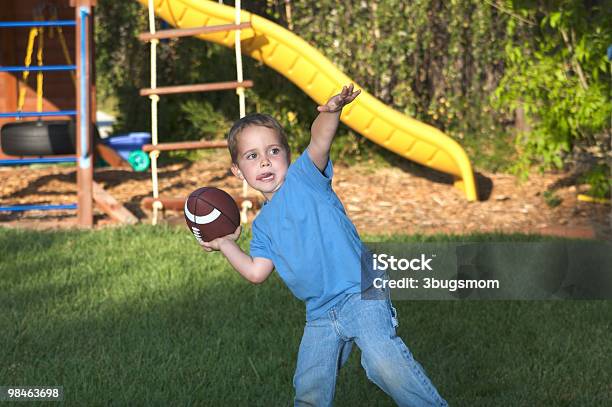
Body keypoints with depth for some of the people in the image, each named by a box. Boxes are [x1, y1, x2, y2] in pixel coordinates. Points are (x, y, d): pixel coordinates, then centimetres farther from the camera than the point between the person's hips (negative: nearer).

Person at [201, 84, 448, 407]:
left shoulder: (304, 175, 0)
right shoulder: (263, 224, 16)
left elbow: (319, 141, -21)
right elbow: (257, 272, 12)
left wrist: (331, 111, -40)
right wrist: (226, 244, 16)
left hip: (360, 294, -6)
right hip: (320, 317, 7)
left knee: (384, 362, -26)